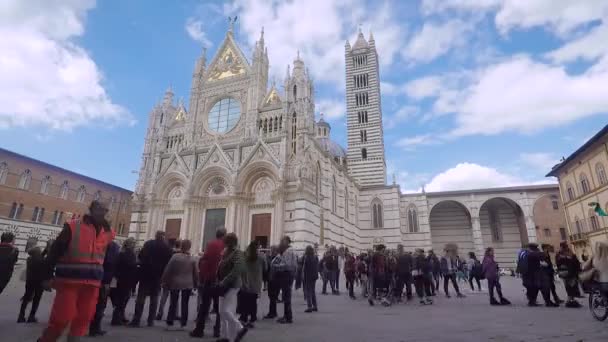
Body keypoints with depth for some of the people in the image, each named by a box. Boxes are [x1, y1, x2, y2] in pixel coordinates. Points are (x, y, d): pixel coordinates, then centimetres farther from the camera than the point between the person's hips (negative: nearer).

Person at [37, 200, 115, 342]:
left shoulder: (108, 233, 7)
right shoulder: (73, 227, -7)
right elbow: (54, 252, -4)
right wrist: (47, 276, -5)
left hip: (92, 283, 4)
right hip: (69, 280, -4)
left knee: (84, 318, 9)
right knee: (62, 318, -2)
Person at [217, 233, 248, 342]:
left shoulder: (237, 253, -13)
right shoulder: (227, 252, 12)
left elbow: (237, 270, -22)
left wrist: (224, 283, -21)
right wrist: (220, 282, 4)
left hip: (232, 286, -9)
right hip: (225, 285, 9)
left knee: (226, 311, -10)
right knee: (222, 312, 10)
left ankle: (240, 328, 8)